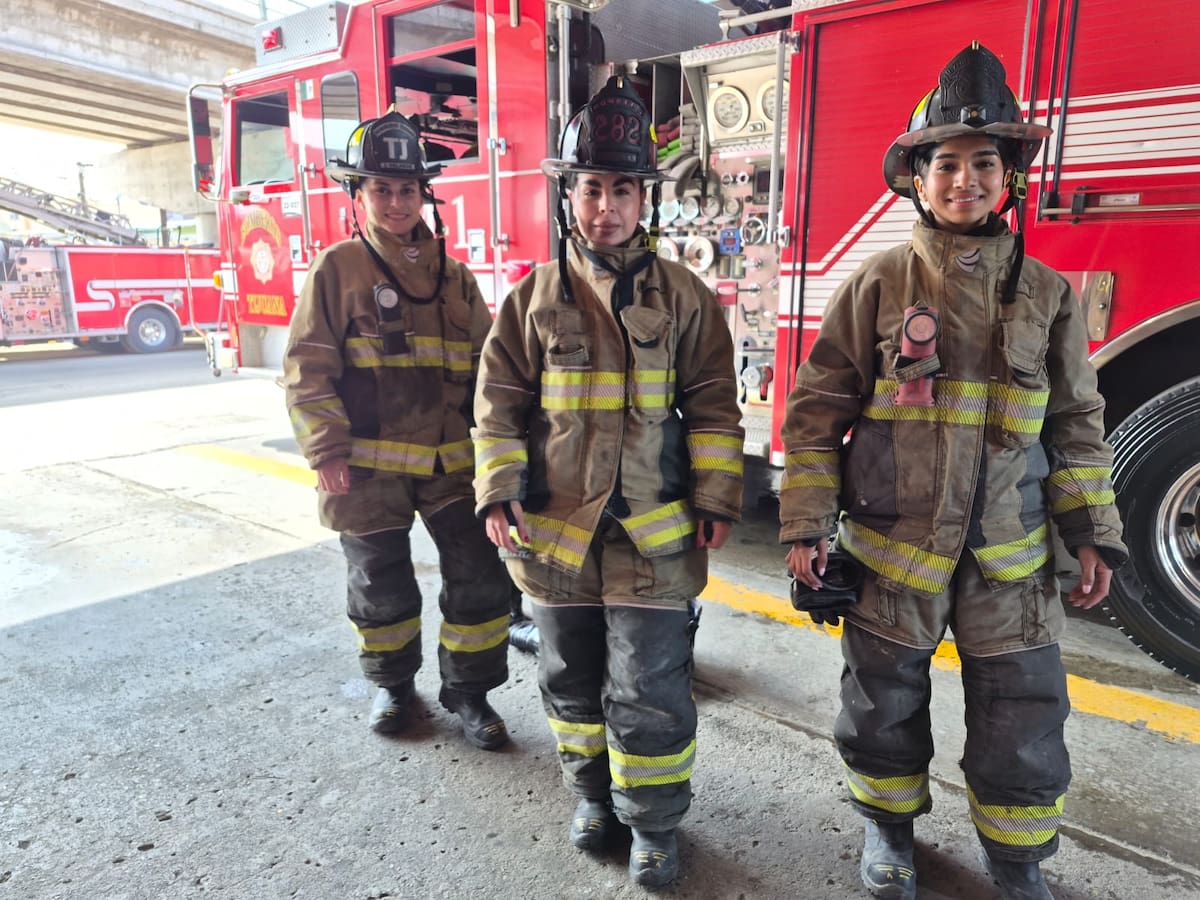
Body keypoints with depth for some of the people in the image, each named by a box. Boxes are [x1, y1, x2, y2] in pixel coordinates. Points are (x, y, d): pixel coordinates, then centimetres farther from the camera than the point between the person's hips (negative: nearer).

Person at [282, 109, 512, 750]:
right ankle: (392, 683, 36)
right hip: (369, 467, -2)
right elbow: (307, 369, -6)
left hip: (452, 463, 3)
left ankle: (468, 691, 22)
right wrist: (328, 451, -12)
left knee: (479, 578, 3)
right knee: (380, 586, 13)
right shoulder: (337, 269, -2)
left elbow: (486, 366, 11)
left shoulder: (453, 275, 8)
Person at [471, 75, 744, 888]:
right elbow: (499, 401, 2)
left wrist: (717, 499, -3)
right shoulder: (536, 295, 1)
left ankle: (655, 820, 29)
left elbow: (712, 406, 1)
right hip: (556, 530, 2)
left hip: (651, 534, -1)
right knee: (572, 681, 18)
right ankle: (594, 791, 42)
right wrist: (500, 492, -5)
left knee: (650, 693, 6)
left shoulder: (682, 296, 0)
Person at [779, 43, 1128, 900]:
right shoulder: (878, 284, -4)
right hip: (892, 543, -1)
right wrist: (806, 525, -8)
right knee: (885, 701, 14)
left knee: (1024, 714, 11)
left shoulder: (1047, 293, 3)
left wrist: (1092, 534, 6)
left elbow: (1077, 422, 9)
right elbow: (817, 409, -5)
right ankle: (889, 820, 40)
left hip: (1009, 554, 2)